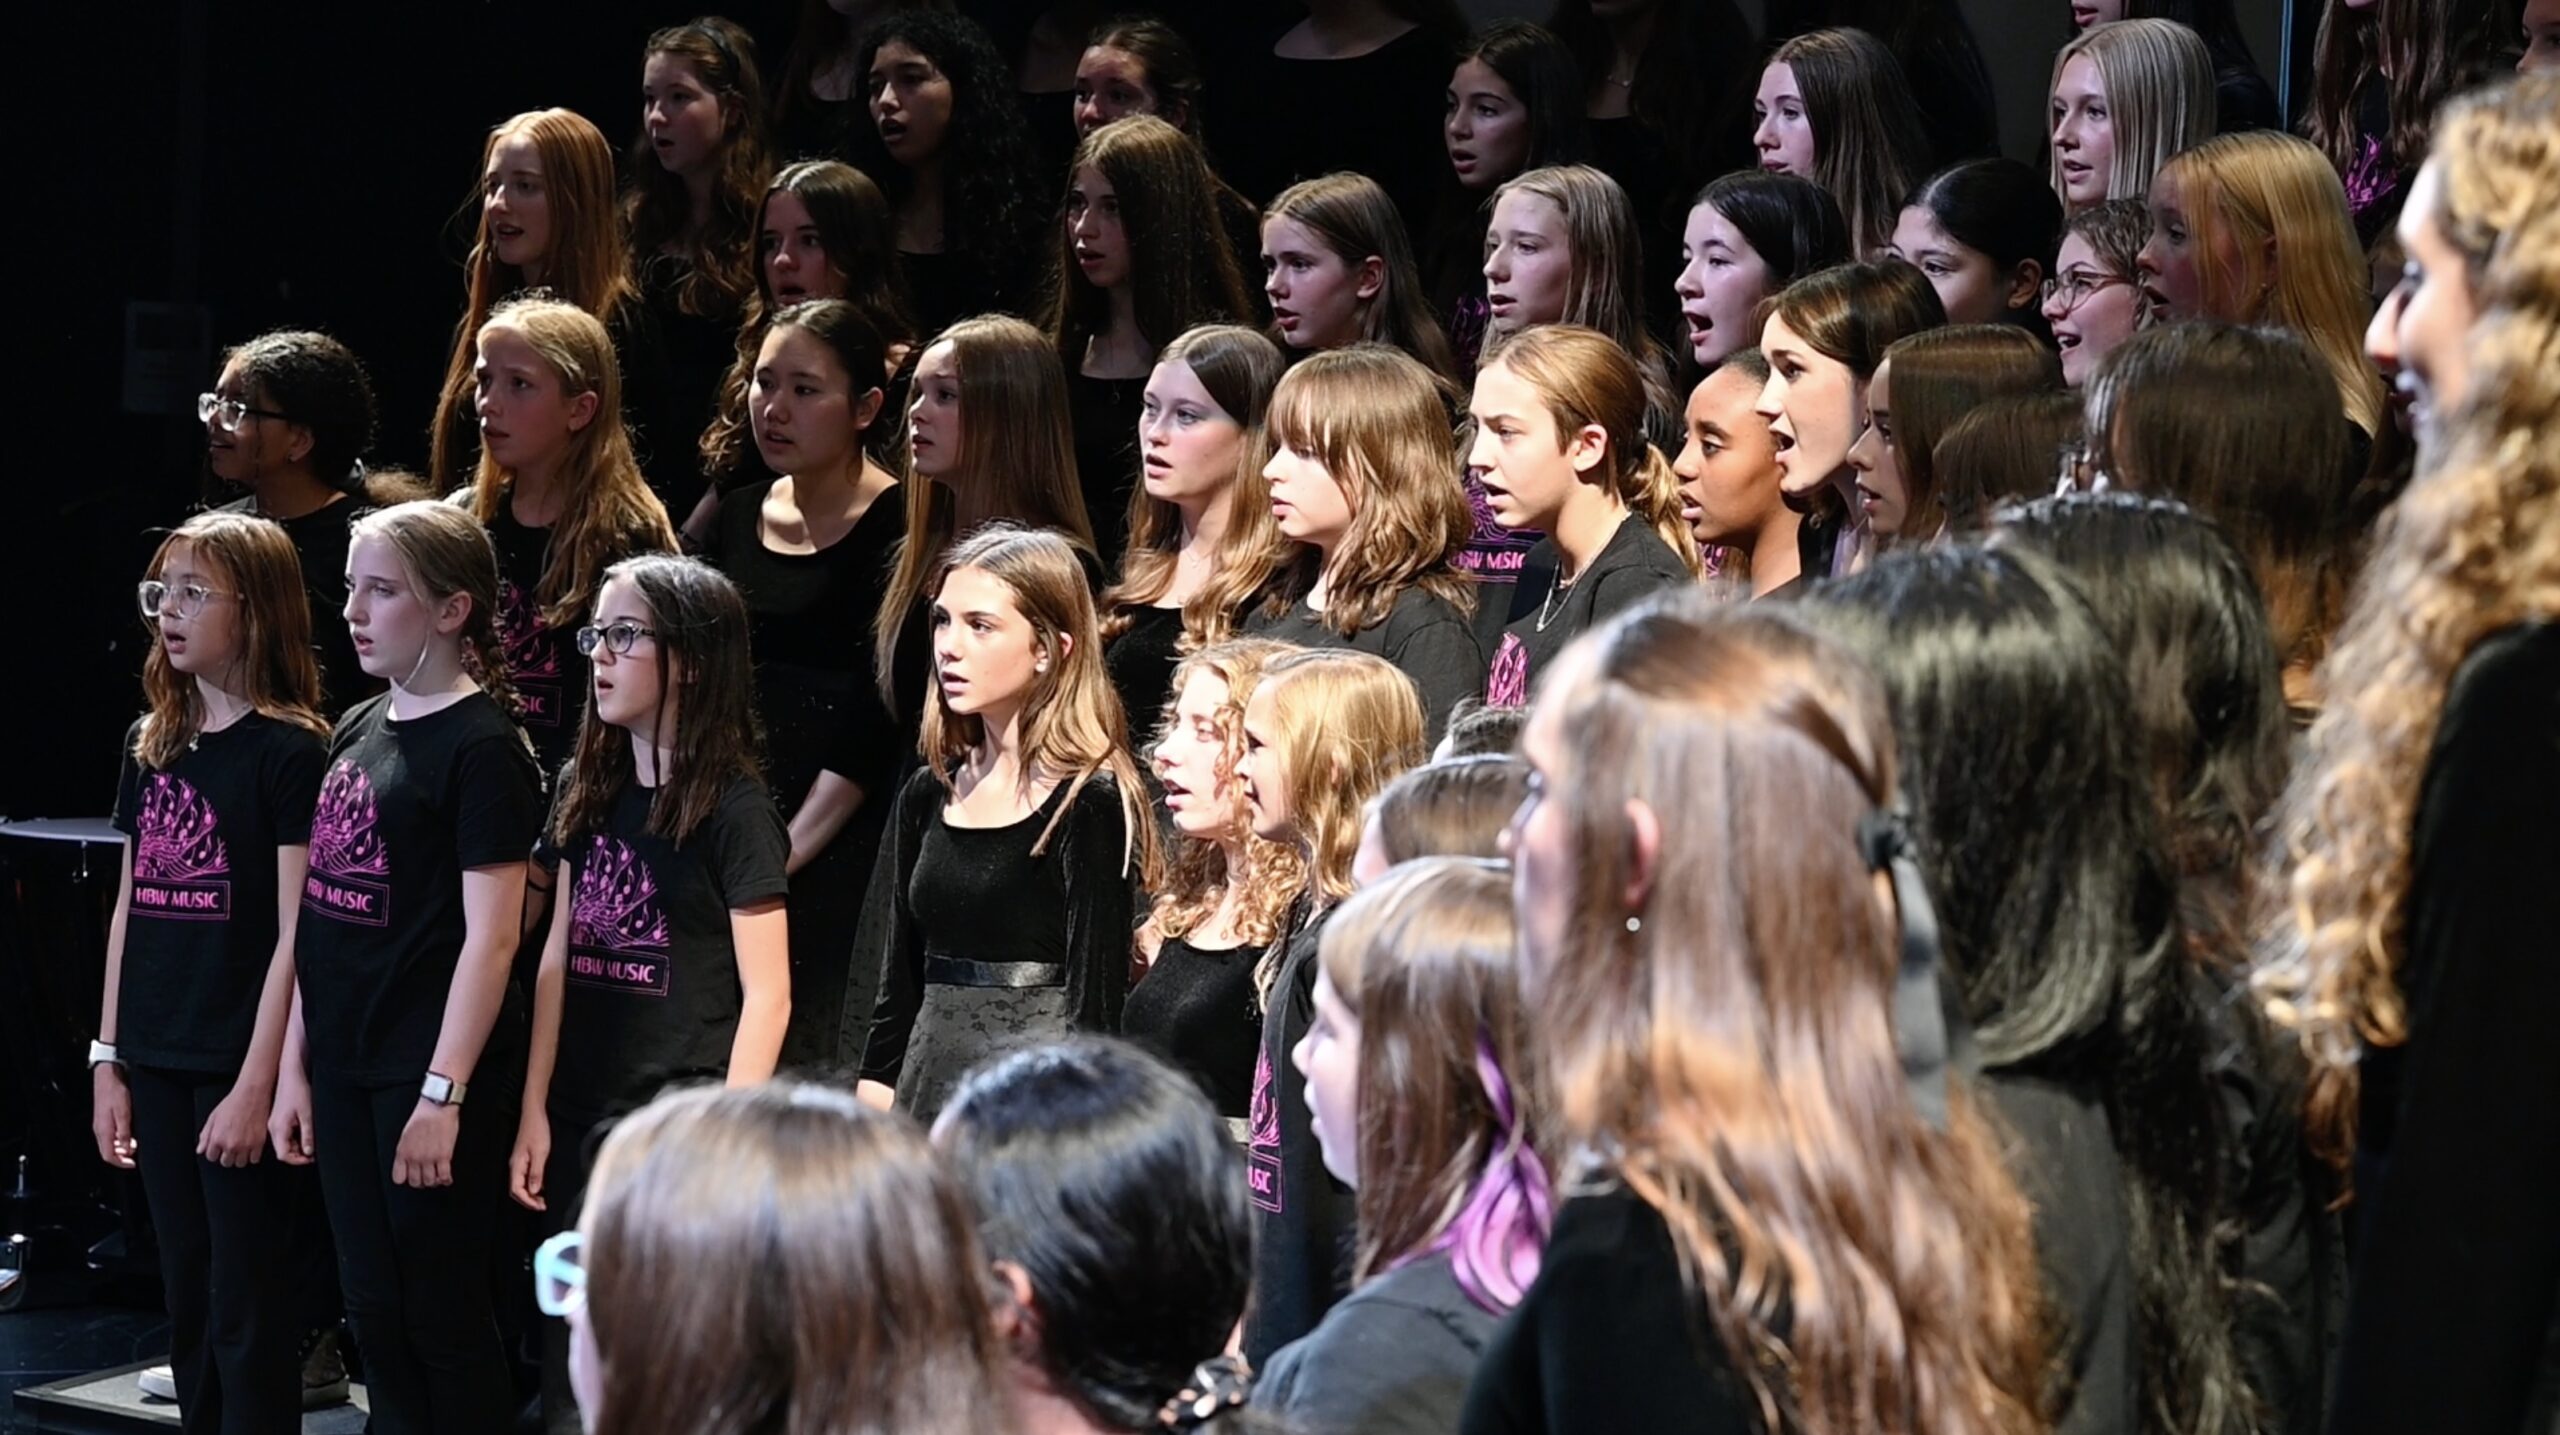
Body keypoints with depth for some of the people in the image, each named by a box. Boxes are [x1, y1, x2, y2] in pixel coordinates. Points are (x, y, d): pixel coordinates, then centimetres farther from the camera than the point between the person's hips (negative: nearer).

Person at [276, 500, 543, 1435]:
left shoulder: (482, 745, -10)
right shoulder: (357, 731, 12)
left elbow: (491, 936, -15)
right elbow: (319, 916, 15)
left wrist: (443, 1093, -19)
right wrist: (294, 1065, 12)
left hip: (430, 1071, -7)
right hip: (346, 1067, 7)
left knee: (443, 1317, 0)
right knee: (375, 1313, 11)